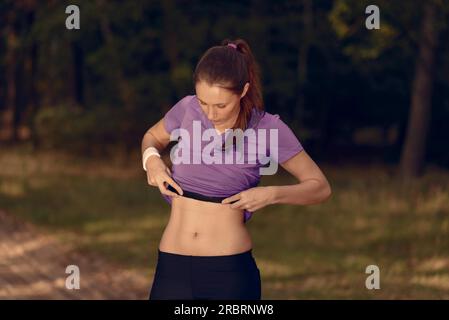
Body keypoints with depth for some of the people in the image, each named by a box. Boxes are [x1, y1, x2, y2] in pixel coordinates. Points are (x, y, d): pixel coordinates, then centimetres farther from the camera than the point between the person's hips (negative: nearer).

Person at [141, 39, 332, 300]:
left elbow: (320, 187, 2)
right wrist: (151, 158, 0)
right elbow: (152, 137, 23)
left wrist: (271, 195, -15)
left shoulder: (267, 128, -6)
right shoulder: (187, 110, 1)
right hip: (173, 268, 2)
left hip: (231, 271, -2)